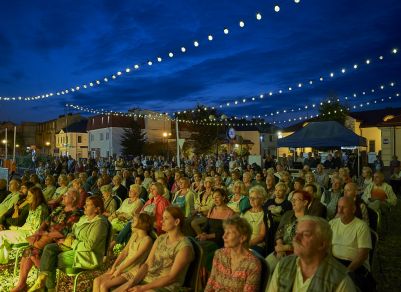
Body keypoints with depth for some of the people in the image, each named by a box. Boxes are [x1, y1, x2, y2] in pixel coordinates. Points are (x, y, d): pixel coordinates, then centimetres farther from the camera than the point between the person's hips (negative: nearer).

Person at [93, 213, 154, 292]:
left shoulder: (147, 239, -15)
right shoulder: (134, 235, 11)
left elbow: (134, 258, -18)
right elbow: (124, 252, 9)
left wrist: (119, 270, -14)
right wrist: (114, 266, -1)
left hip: (133, 271, -8)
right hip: (122, 267, 8)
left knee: (104, 285, -20)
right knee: (97, 280, -7)